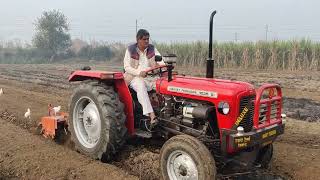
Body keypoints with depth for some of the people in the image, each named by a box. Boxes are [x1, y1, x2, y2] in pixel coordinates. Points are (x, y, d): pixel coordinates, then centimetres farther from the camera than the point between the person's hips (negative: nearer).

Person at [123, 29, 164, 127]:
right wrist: (139, 72, -22)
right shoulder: (130, 50, 1)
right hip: (135, 77, -4)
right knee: (141, 87, -37)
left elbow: (161, 61, 2)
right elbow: (127, 67, -5)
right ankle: (152, 115, -48)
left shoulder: (152, 49, 10)